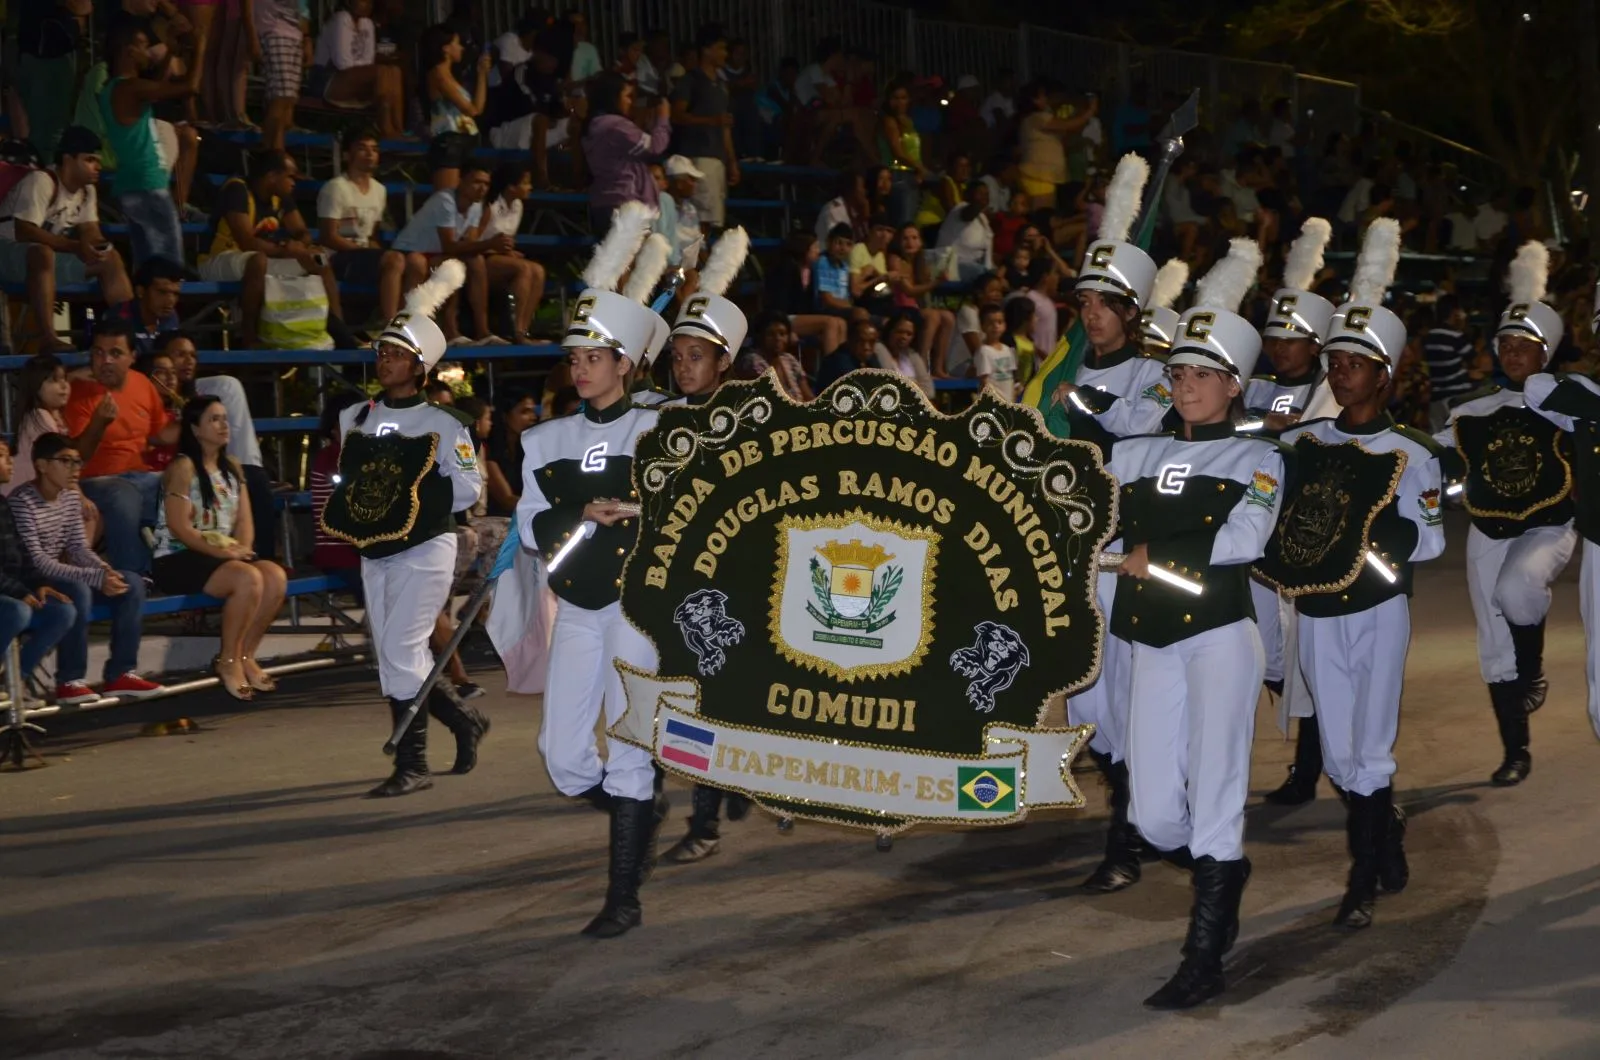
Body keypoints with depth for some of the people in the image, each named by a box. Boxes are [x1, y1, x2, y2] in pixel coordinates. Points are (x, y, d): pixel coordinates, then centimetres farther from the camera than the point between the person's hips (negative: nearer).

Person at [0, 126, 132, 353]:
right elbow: (24, 232, -31)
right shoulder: (42, 182, -23)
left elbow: (90, 230, 1)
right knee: (43, 253, -40)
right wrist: (76, 247, -35)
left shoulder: (87, 191, 4)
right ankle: (48, 338, -45)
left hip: (49, 254, 8)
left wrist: (98, 247, -24)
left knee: (111, 259, -3)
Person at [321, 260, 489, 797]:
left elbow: (468, 487, -8)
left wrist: (413, 497, -9)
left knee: (400, 651, -13)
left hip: (424, 549, -7)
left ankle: (412, 766, -7)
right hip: (373, 552, 7)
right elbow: (345, 477, 23)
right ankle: (464, 721, 31)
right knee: (397, 658, 10)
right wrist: (346, 510, 7)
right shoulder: (354, 418, 11)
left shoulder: (443, 424, -7)